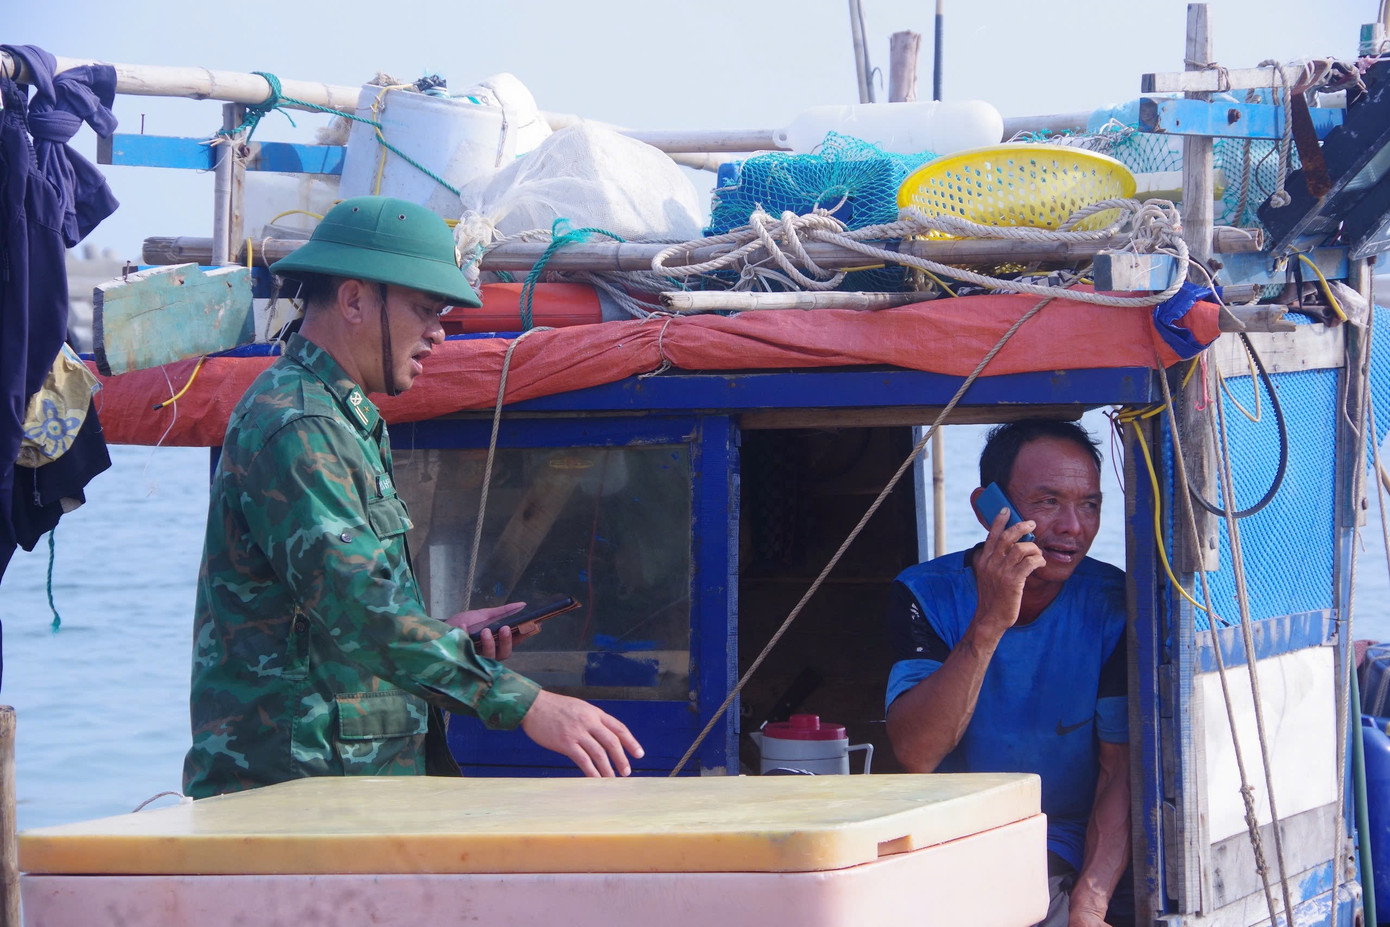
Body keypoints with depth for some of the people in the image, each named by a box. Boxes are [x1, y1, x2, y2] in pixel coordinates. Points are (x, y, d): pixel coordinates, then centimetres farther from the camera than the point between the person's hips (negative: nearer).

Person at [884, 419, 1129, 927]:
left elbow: (1121, 771, -6)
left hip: (1062, 855, -1)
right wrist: (988, 624, -27)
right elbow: (915, 753, -17)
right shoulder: (925, 594, -4)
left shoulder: (1112, 605, -3)